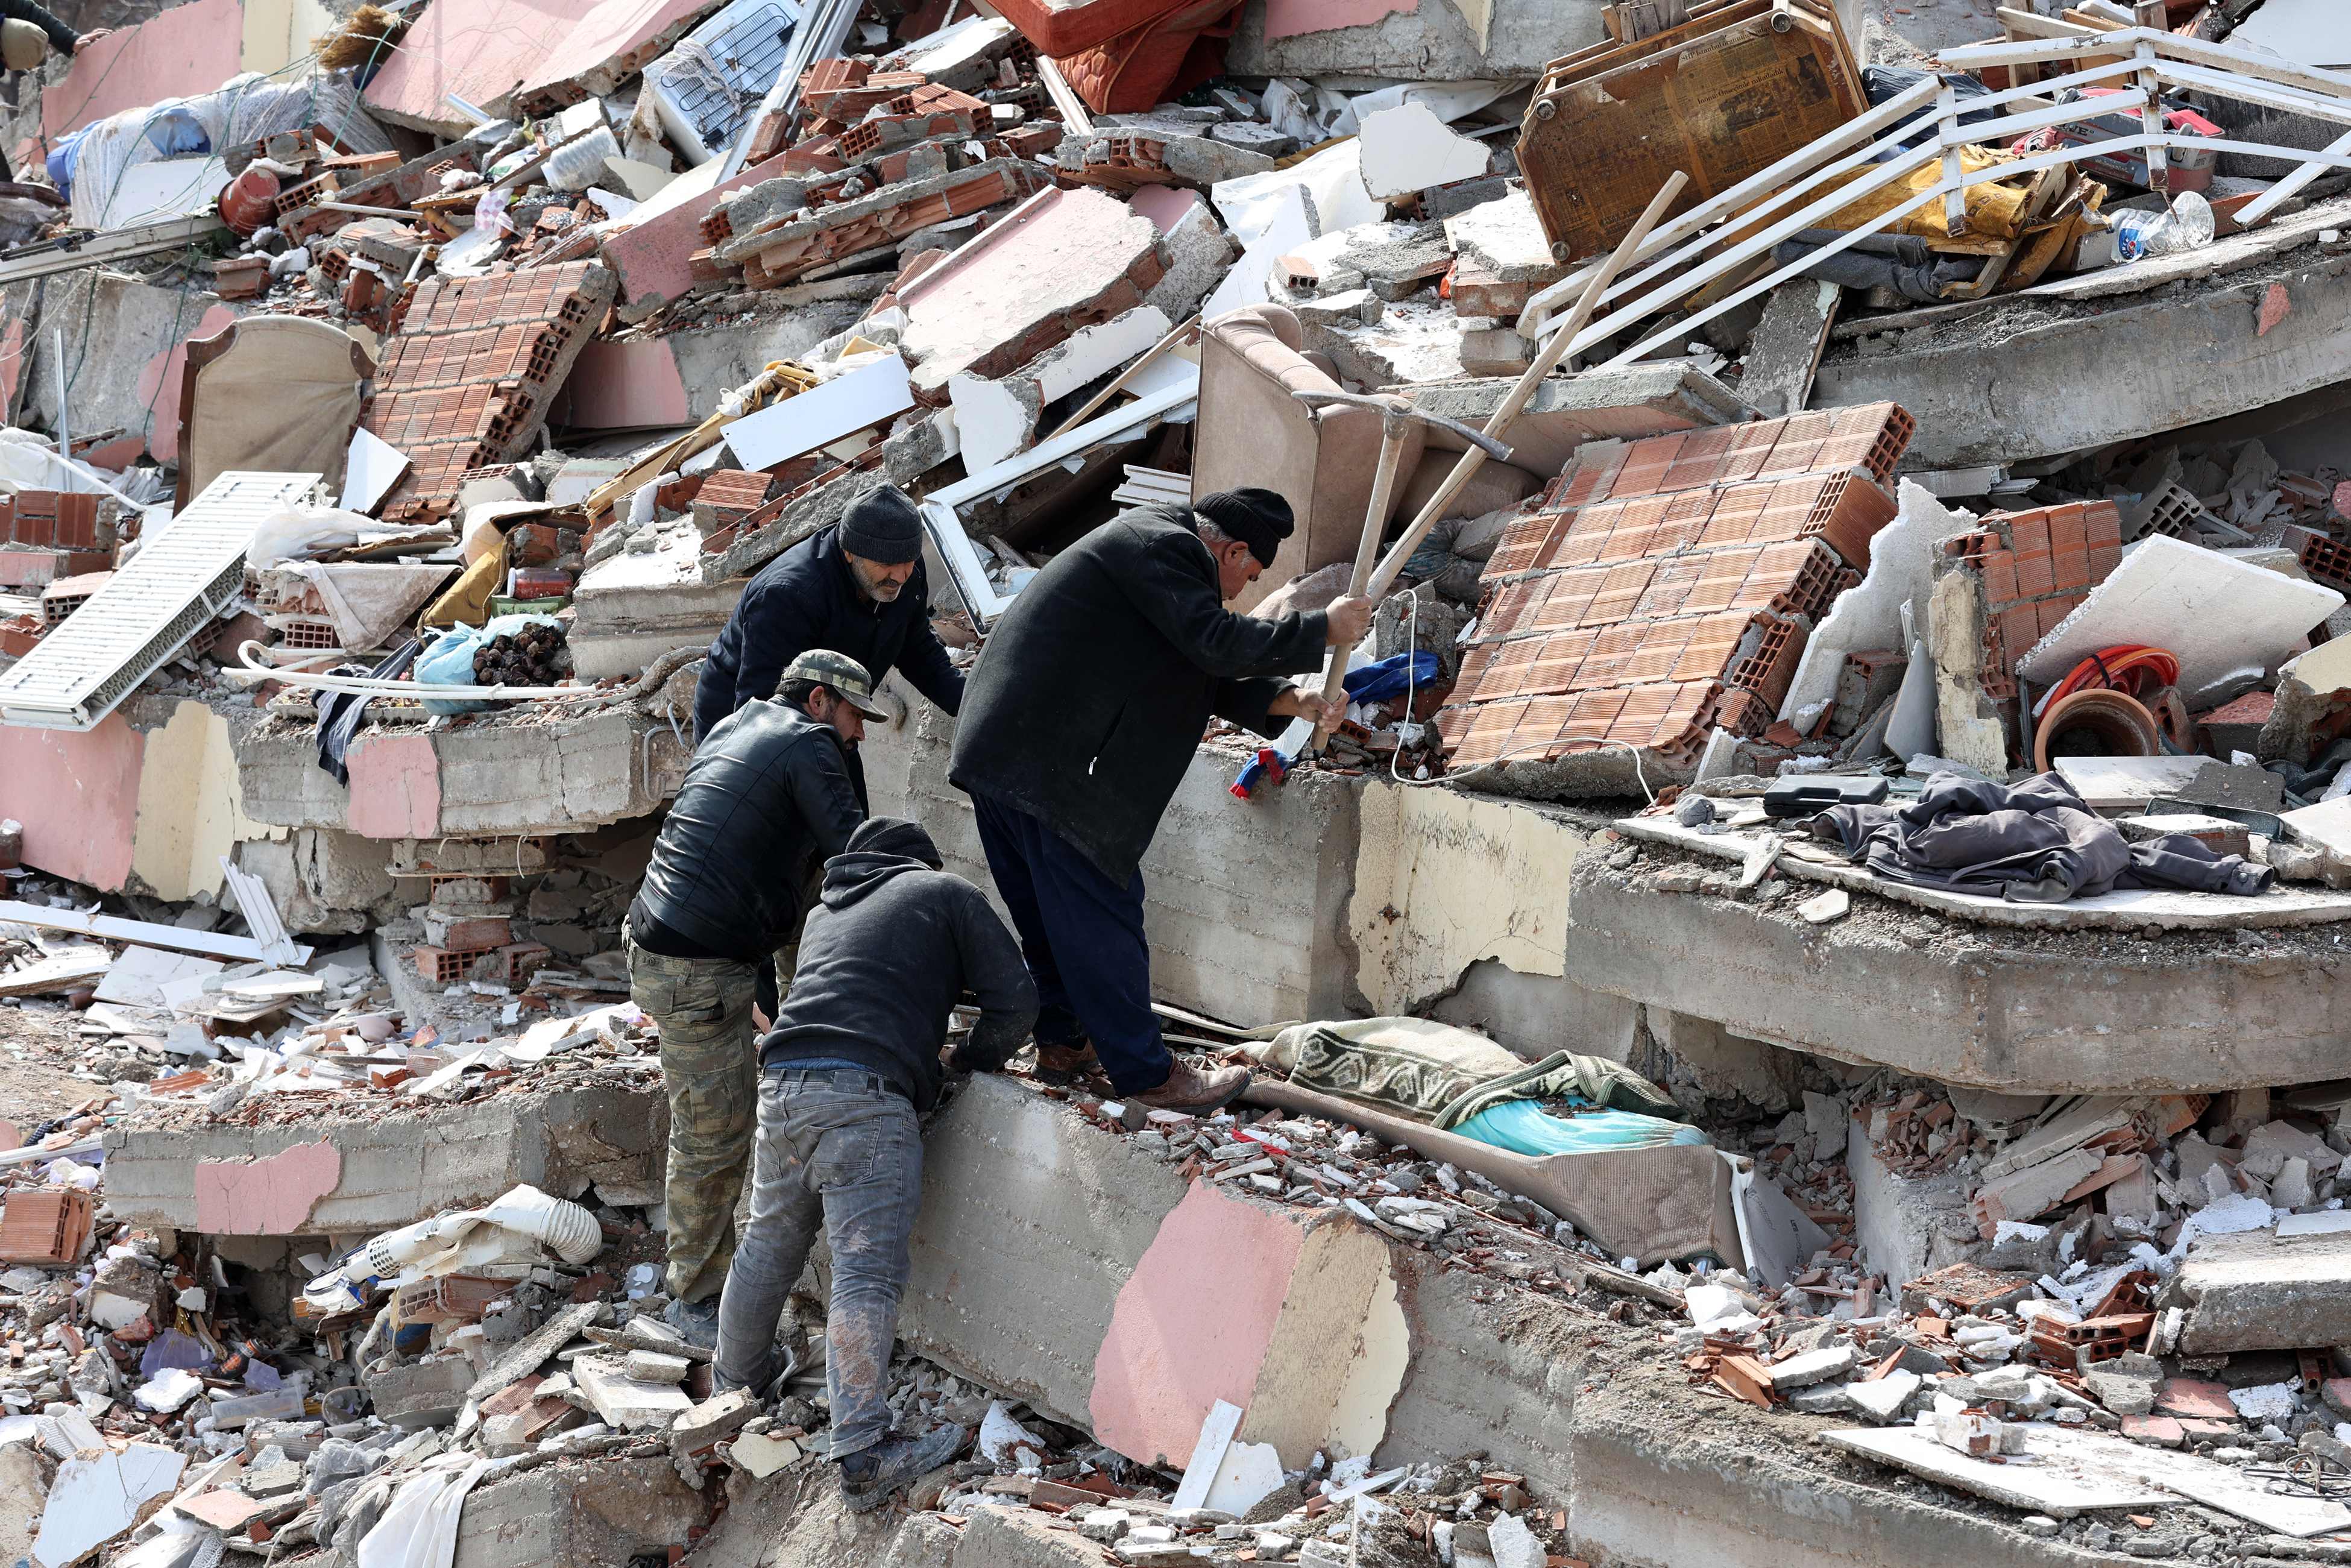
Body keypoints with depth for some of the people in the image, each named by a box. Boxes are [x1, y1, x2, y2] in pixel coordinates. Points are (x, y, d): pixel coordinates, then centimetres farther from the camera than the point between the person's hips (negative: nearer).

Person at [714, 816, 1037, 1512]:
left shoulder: (826, 910, 31)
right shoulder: (946, 893, 14)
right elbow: (1016, 999, 6)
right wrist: (972, 1060, 23)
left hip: (782, 1082, 6)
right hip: (867, 1095, -6)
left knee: (768, 1245, 24)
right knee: (866, 1272, -12)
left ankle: (736, 1382, 42)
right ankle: (863, 1454, -20)